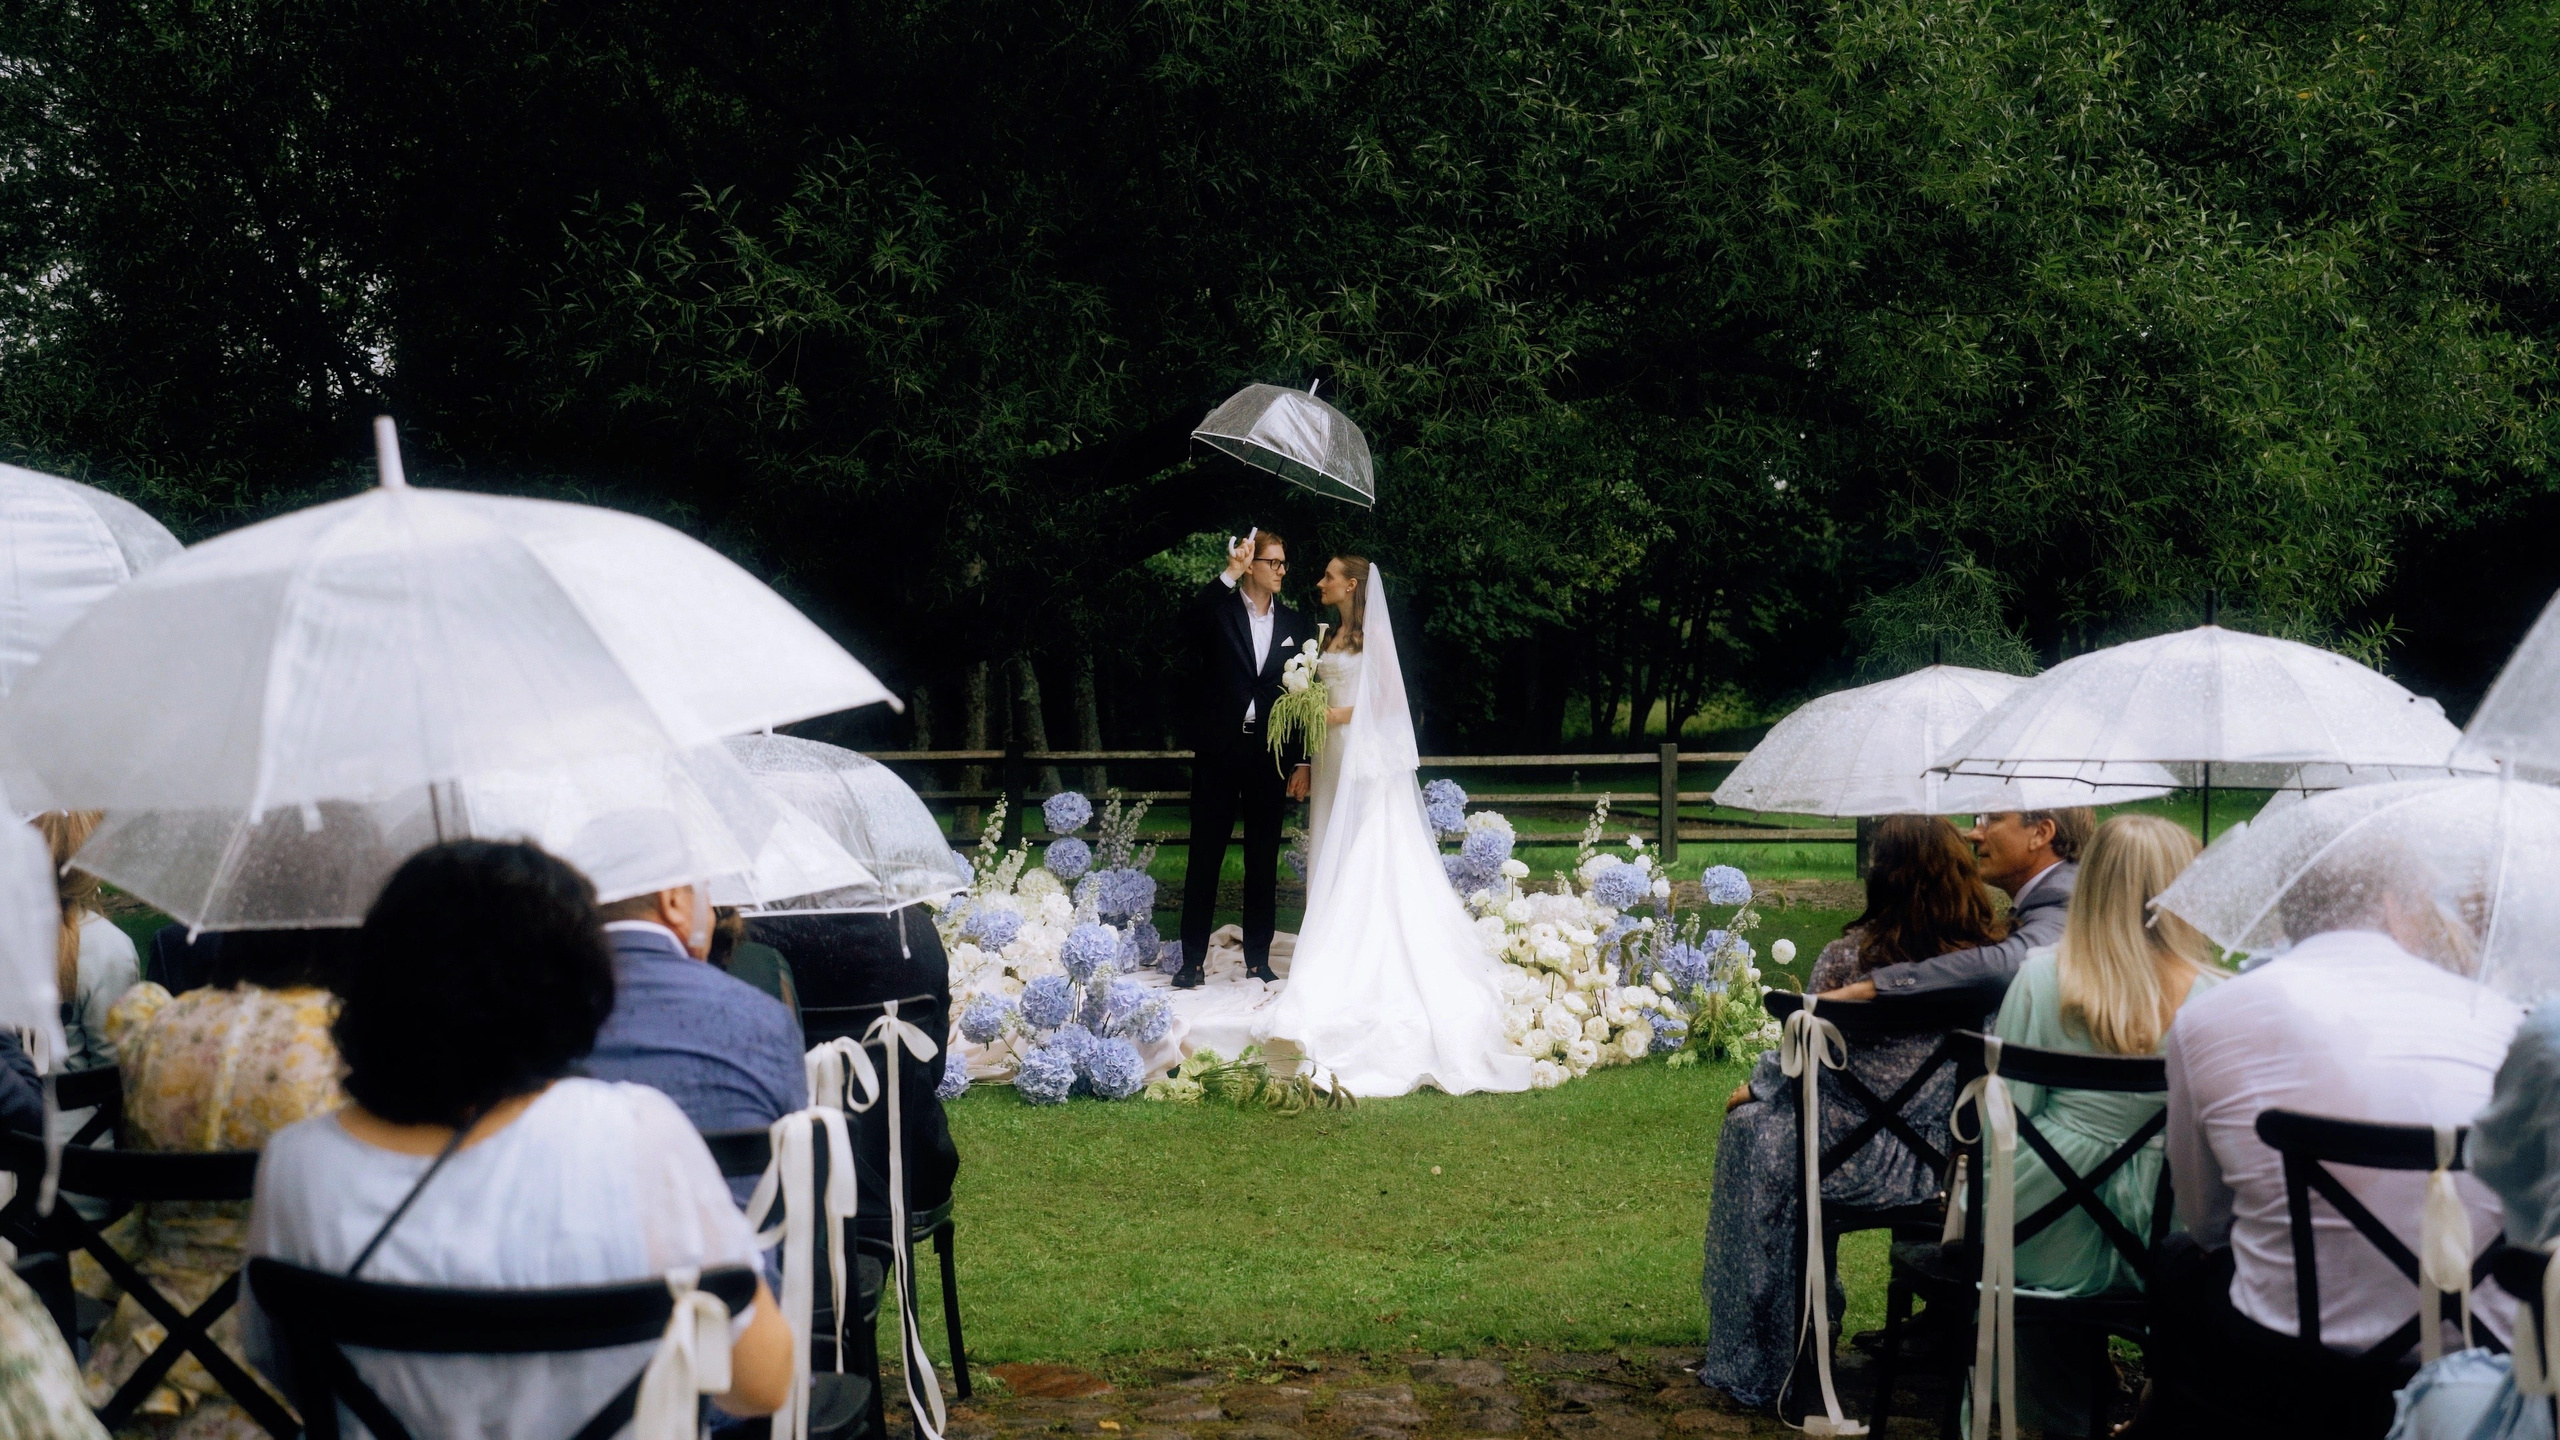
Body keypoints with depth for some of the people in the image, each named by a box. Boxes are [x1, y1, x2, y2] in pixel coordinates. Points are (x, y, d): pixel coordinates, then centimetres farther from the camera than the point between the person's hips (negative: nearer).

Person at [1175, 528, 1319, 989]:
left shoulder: (1296, 626, 9)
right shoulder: (1219, 610, 1)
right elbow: (1189, 621, -23)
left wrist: (1304, 762, 4)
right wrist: (1229, 575, -28)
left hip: (1270, 756, 3)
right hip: (1218, 751, -3)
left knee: (1264, 860, 7)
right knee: (1205, 856, 1)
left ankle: (1258, 961, 13)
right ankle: (1193, 961, 5)